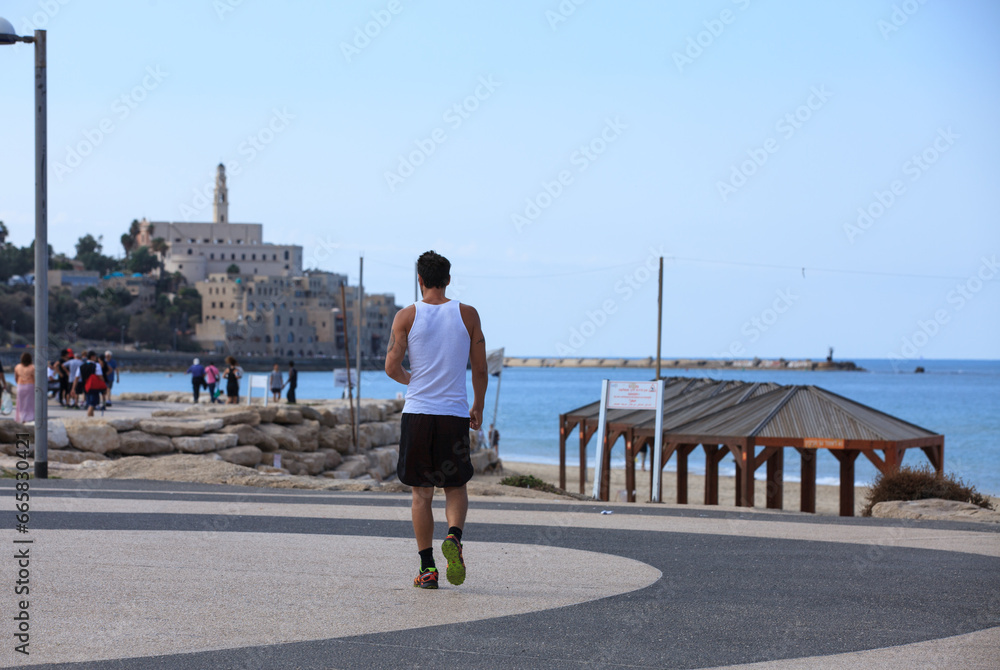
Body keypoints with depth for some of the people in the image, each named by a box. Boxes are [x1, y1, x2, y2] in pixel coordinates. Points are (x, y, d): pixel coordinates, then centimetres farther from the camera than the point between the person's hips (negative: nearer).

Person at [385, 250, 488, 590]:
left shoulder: (407, 316, -1)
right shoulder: (467, 315, 2)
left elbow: (392, 366, -6)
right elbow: (480, 369, 3)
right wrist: (478, 409, 17)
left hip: (417, 413, 0)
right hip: (455, 414, 0)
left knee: (421, 492, 8)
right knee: (456, 487, 14)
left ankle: (427, 568, 5)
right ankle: (454, 537, -15)